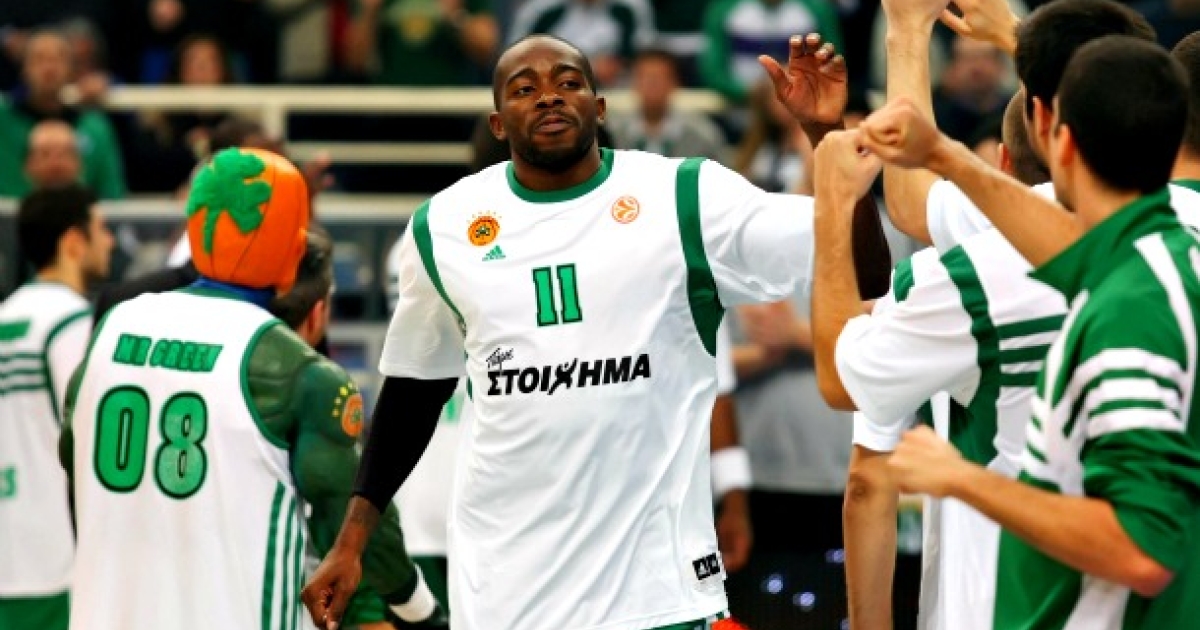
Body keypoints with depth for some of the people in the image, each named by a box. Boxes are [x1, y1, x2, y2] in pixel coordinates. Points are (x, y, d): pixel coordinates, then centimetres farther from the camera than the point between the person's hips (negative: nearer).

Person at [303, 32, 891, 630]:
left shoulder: (684, 198, -3)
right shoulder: (443, 226, 5)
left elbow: (863, 274, -9)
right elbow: (413, 386, 17)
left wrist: (829, 132, -21)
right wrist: (352, 539, 14)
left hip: (654, 581, -2)